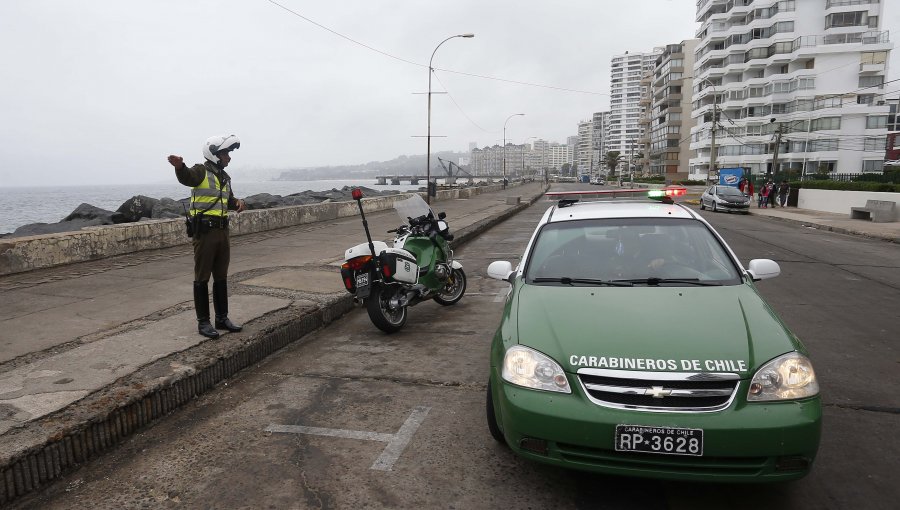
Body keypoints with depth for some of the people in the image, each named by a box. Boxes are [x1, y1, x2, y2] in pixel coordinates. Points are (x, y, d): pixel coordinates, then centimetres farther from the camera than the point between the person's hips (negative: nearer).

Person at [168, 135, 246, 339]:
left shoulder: (225, 177, 15)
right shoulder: (201, 171, -9)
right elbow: (187, 177, -32)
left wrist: (238, 203, 4)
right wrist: (180, 166, -55)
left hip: (222, 230, 8)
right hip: (204, 231, -8)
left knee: (221, 277, 14)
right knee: (202, 278, 0)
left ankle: (222, 318, 24)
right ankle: (203, 322, 8)